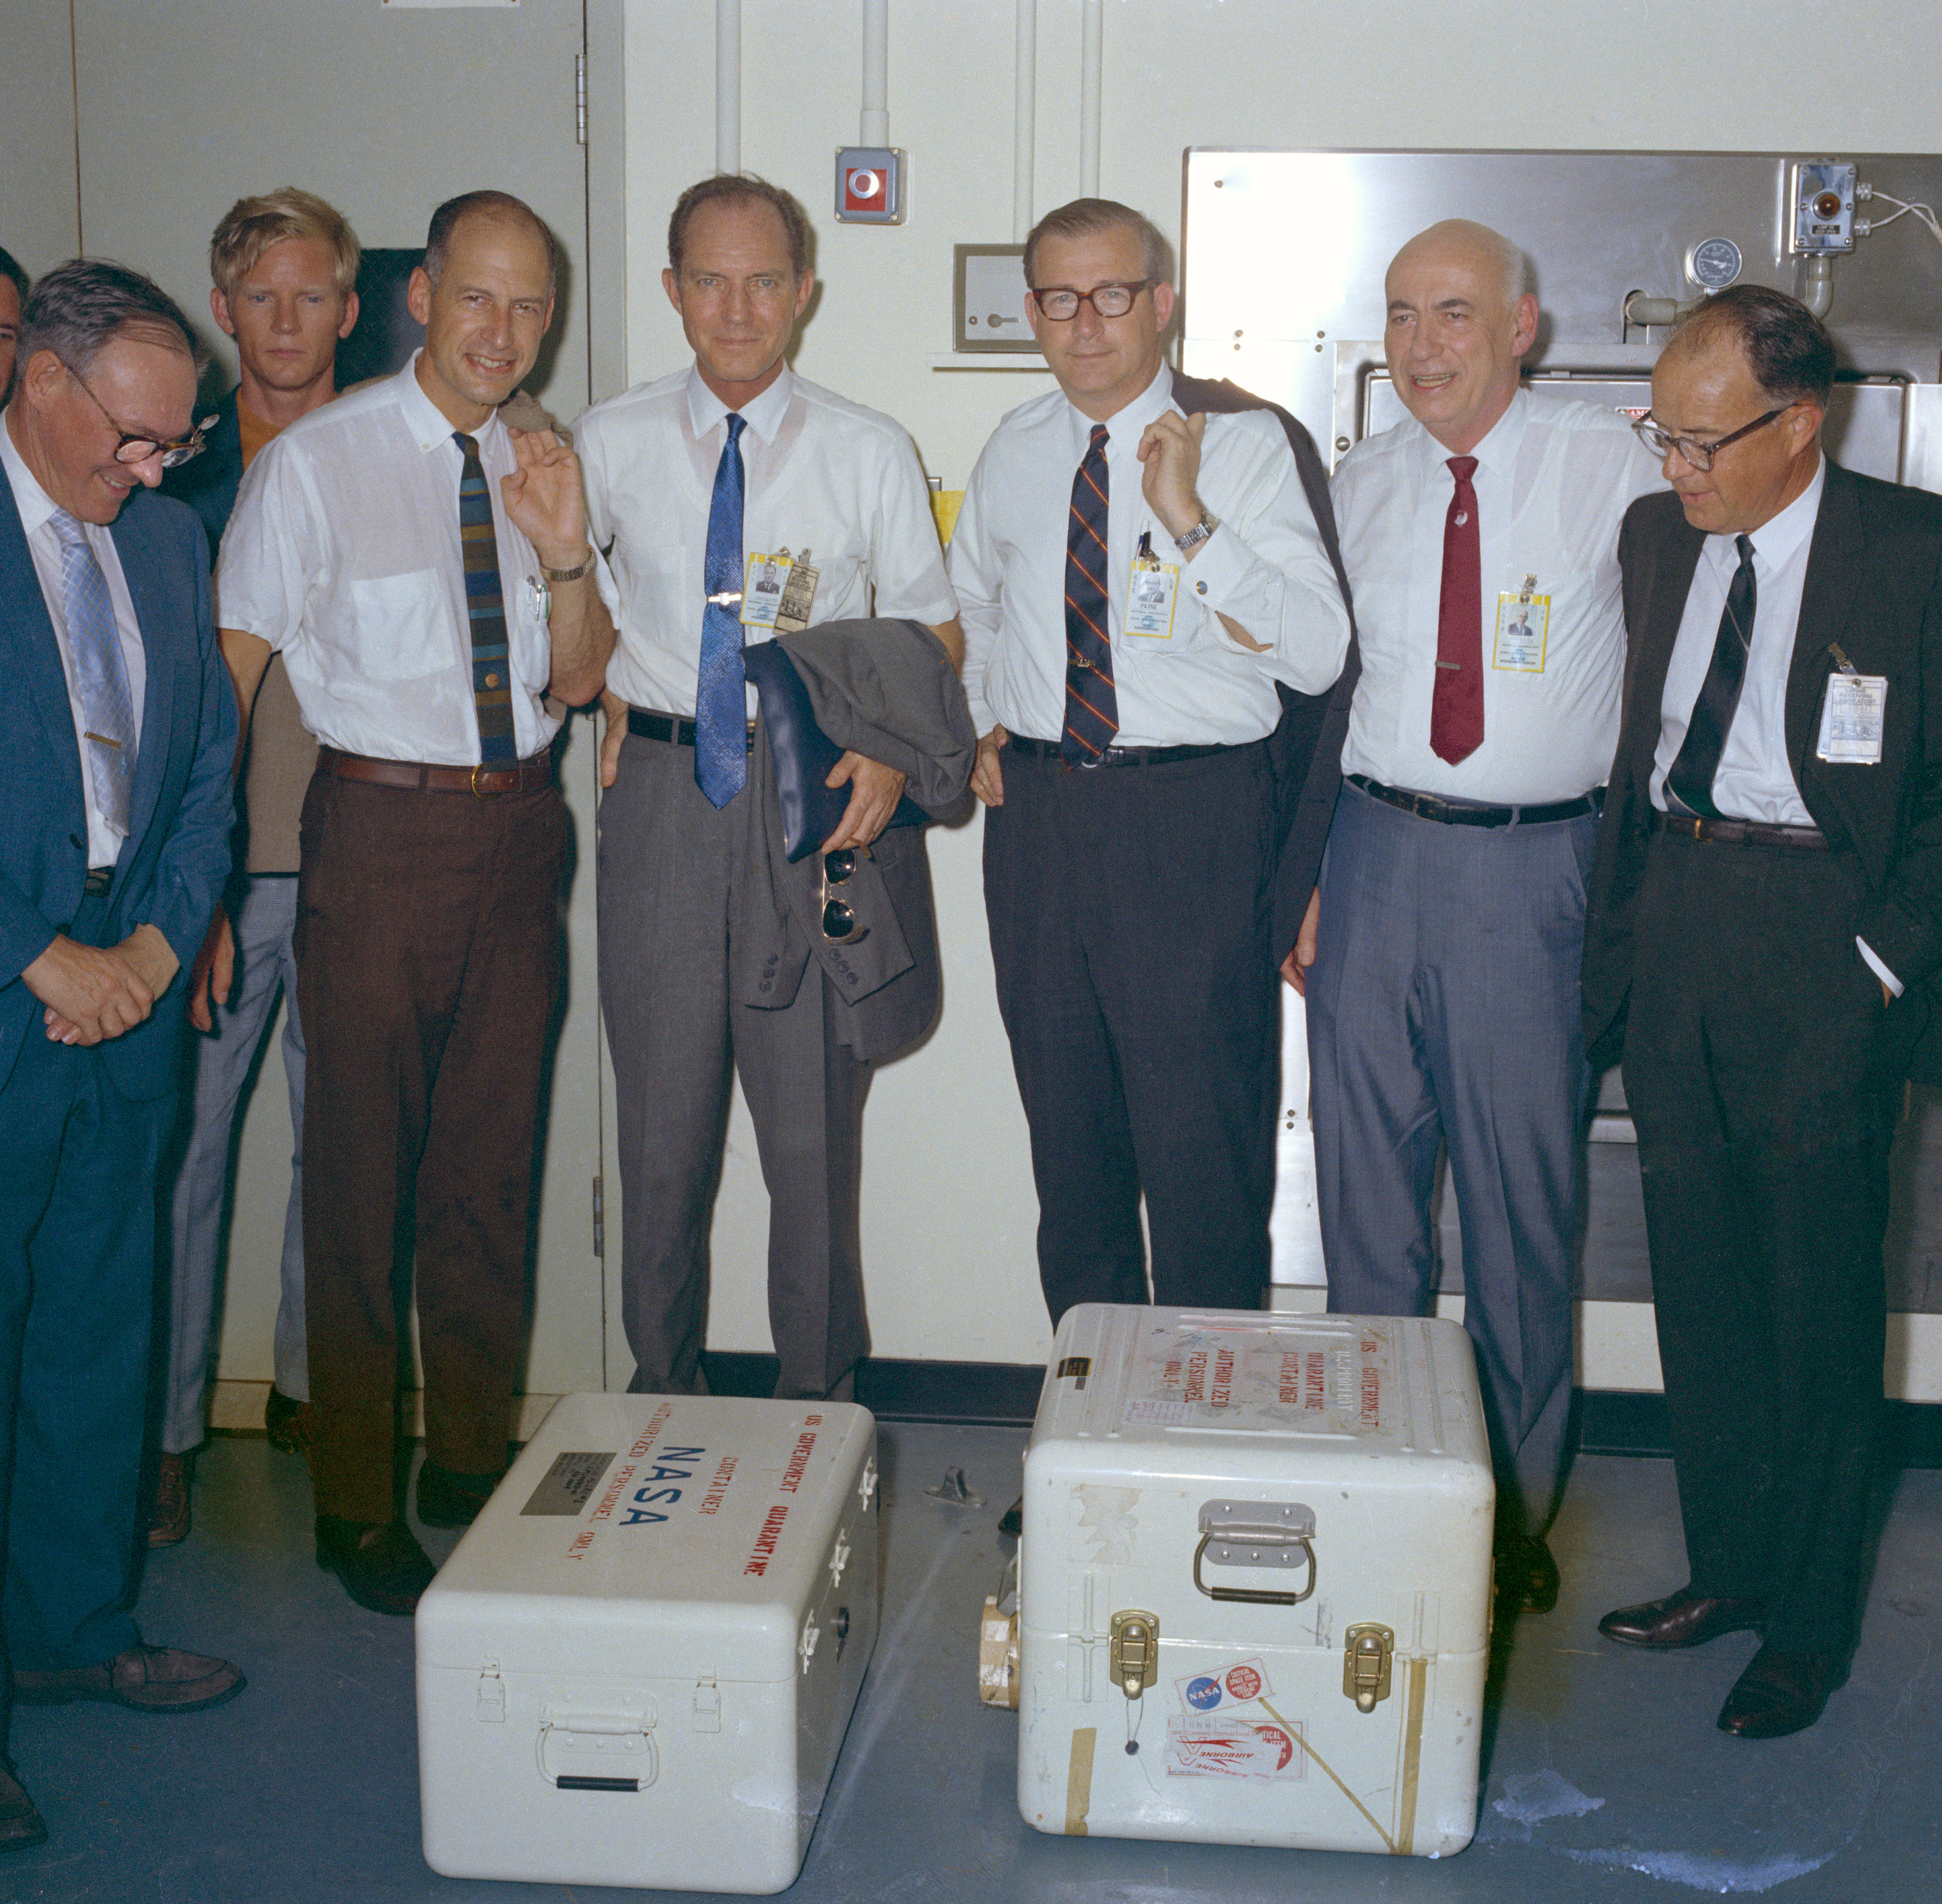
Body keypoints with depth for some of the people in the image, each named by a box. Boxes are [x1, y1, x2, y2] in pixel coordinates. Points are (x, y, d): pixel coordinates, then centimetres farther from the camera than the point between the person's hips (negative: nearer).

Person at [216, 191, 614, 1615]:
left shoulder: (544, 467, 8)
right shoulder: (315, 462, -6)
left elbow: (578, 679, 8)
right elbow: (229, 670, -4)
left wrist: (563, 552, -10)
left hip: (520, 827, 5)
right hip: (380, 829, -4)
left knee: (495, 1158, 13)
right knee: (362, 1174, 1)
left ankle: (474, 1459, 28)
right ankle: (356, 1501, 16)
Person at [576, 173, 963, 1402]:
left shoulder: (871, 454, 2)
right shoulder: (611, 443, 5)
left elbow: (936, 628, 7)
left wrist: (894, 753, -9)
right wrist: (610, 697, 7)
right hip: (663, 786, 1)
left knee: (814, 1125, 3)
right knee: (661, 1122, 7)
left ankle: (818, 1406, 18)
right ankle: (662, 1400, 23)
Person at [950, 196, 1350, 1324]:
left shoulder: (1243, 445, -6)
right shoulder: (1014, 453, 10)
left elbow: (1318, 650, -16)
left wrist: (1188, 517, -22)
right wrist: (987, 717, 15)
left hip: (1196, 818, -5)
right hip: (1038, 809, 5)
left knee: (1204, 1136, -1)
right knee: (1070, 1128, 14)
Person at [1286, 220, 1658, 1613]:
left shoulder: (1612, 470, -2)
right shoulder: (1359, 484, 9)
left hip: (1537, 868, -3)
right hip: (1377, 854, 3)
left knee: (1525, 1199, 3)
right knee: (1367, 1184, 9)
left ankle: (1518, 1508, 20)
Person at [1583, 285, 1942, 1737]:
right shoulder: (1658, 536, 8)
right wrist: (1618, 933, 10)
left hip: (1821, 936, -5)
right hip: (1672, 916, 5)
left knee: (1819, 1288, 3)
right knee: (1699, 1273, 12)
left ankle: (1810, 1624, 17)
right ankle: (1728, 1566, 27)